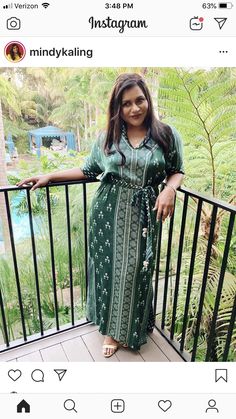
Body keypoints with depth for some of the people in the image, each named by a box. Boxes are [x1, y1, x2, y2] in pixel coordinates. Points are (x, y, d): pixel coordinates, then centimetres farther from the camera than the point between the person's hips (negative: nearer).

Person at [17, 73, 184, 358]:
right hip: (107, 213, 2)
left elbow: (177, 171, 7)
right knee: (108, 268, 10)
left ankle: (131, 329, 37)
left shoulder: (167, 135, 0)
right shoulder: (107, 137, 5)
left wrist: (169, 189, -16)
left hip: (143, 216, -1)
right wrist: (49, 176, 8)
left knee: (135, 272, 8)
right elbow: (89, 170, 12)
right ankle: (111, 328, 34)